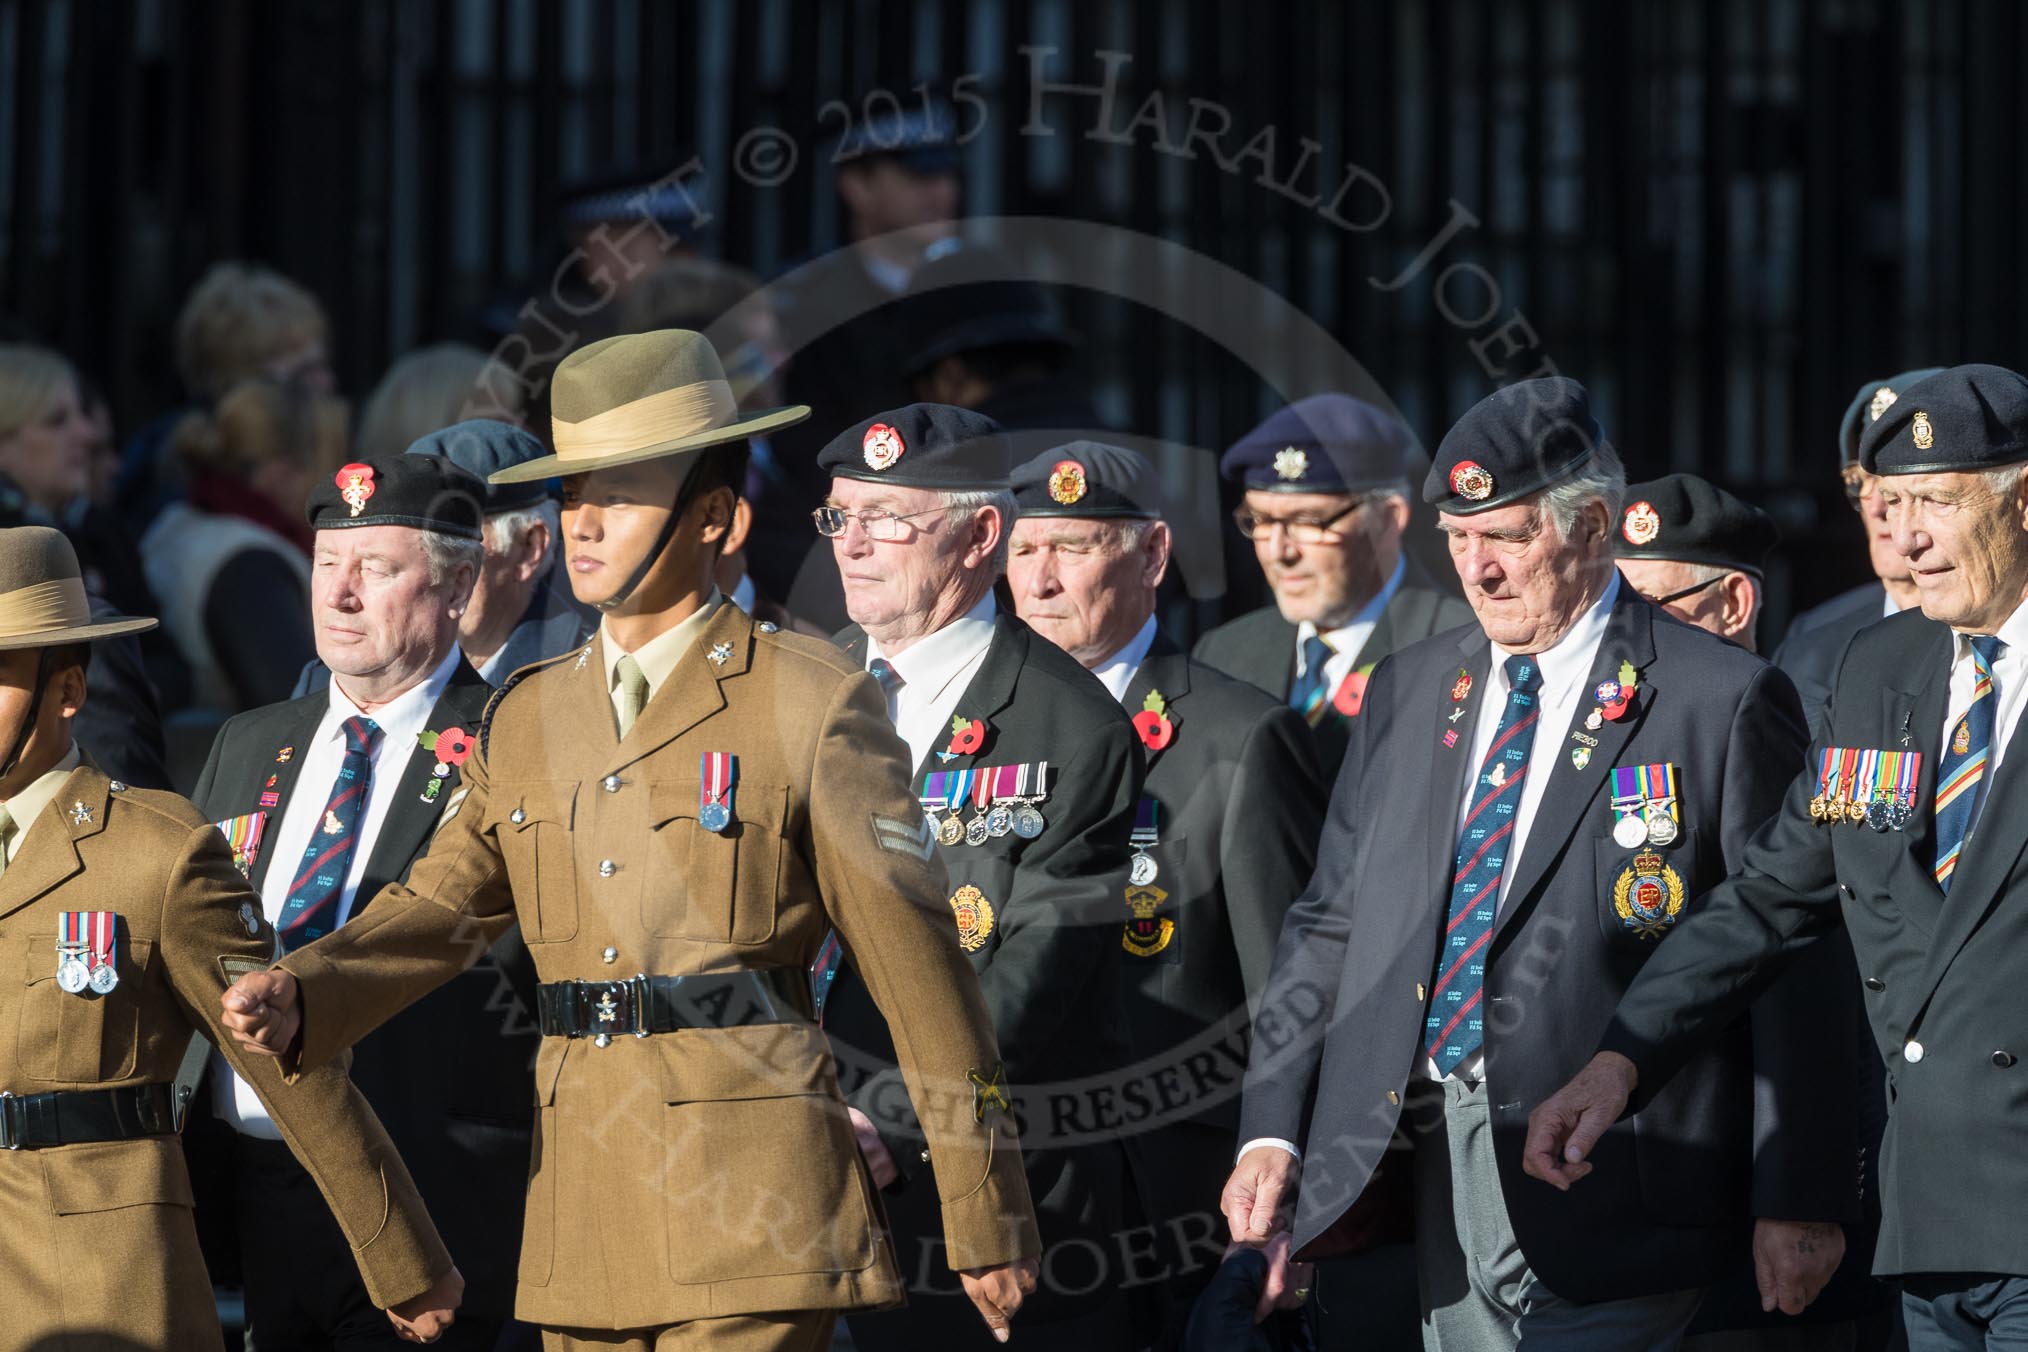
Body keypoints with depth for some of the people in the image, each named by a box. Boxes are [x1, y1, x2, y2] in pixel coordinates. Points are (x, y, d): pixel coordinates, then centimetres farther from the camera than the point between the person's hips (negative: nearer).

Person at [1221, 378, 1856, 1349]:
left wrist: (1797, 1202, -9)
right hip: (1438, 1182, 6)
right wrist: (1273, 1130, 5)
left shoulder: (1724, 701, -3)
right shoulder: (1407, 692, 15)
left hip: (1609, 1194, -6)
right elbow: (1331, 922, 16)